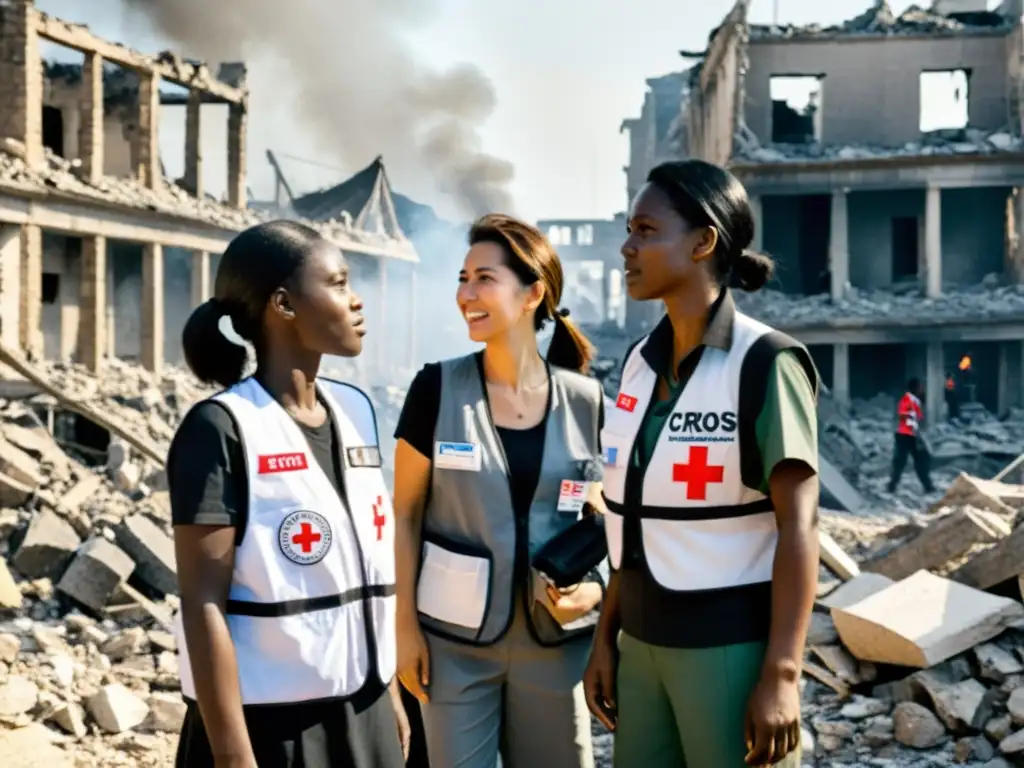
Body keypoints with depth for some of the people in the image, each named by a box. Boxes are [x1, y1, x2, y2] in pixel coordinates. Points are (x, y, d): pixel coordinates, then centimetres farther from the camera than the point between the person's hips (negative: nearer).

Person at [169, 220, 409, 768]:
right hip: (270, 722, -6)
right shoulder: (221, 427, -14)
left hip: (362, 715, 6)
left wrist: (390, 694, 14)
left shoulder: (355, 410, 7)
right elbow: (204, 604, -16)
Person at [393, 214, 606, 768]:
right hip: (454, 637, -1)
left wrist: (594, 588, -10)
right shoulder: (437, 388, -5)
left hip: (554, 640, 2)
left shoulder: (585, 401, -2)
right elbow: (405, 513, -1)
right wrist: (405, 624, -5)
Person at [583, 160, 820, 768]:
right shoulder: (642, 362, 7)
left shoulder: (766, 364, -12)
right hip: (645, 643, 6)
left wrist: (782, 674, -20)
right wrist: (606, 635, 11)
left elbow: (799, 523, -15)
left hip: (733, 647, -6)